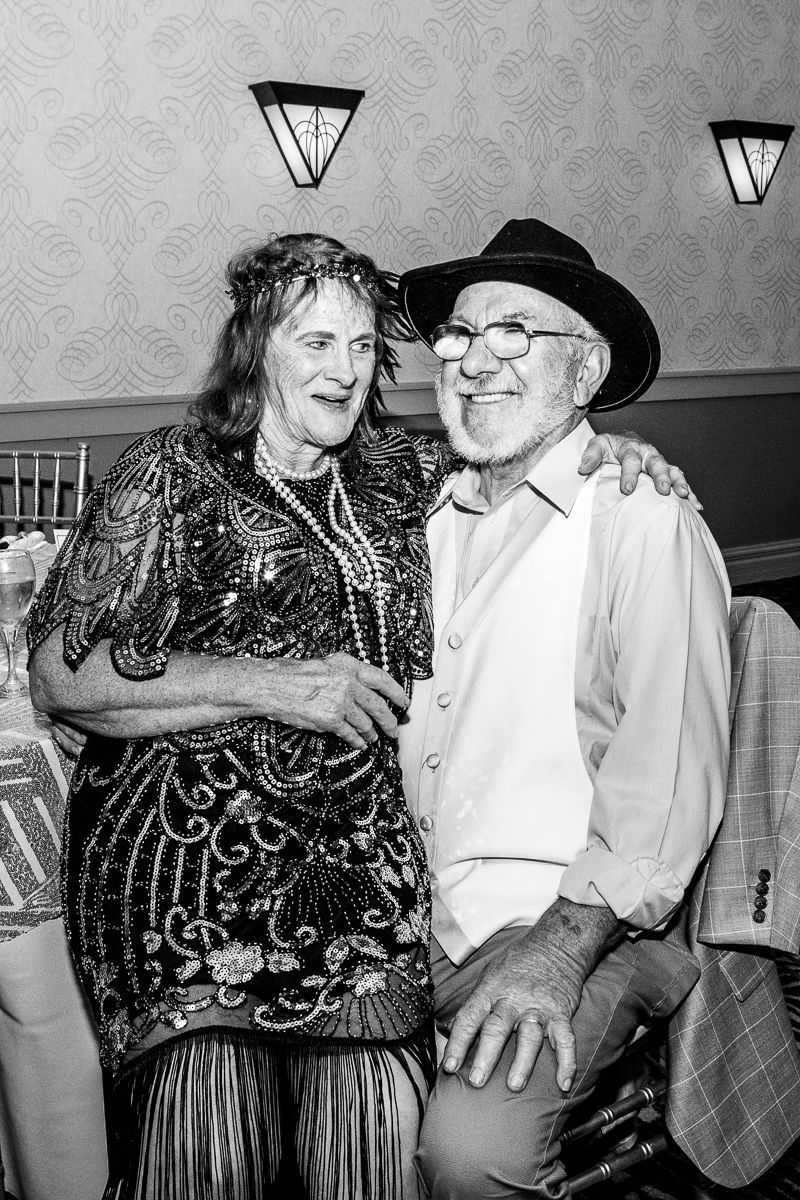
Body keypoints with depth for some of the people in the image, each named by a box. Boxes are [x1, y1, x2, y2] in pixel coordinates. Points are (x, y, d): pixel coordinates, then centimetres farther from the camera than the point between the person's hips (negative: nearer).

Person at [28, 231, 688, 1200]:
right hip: (190, 836, -3)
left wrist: (602, 447, 7)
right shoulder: (172, 476, 2)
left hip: (370, 844, 3)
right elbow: (59, 674, -5)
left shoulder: (409, 475, 15)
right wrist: (273, 686, -12)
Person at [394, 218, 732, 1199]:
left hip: (577, 921, -6)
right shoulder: (437, 519, 13)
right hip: (413, 906, 6)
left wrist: (560, 950, -21)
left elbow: (671, 769, -15)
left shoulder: (643, 522, -8)